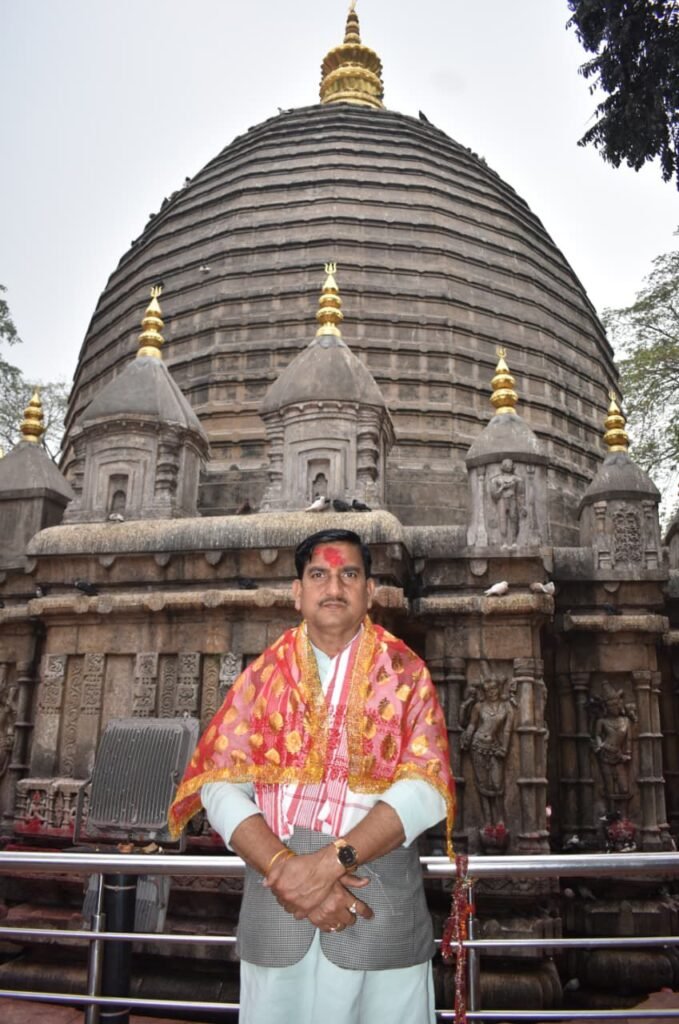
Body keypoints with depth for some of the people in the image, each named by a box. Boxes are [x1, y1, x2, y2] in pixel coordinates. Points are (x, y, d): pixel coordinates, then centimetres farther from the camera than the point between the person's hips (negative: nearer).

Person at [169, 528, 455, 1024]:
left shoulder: (406, 675, 1)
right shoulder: (262, 676, 5)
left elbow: (424, 790, -9)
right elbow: (222, 787, -2)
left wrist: (333, 860, -20)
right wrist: (286, 869, -16)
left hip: (382, 902, -1)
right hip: (275, 909, 2)